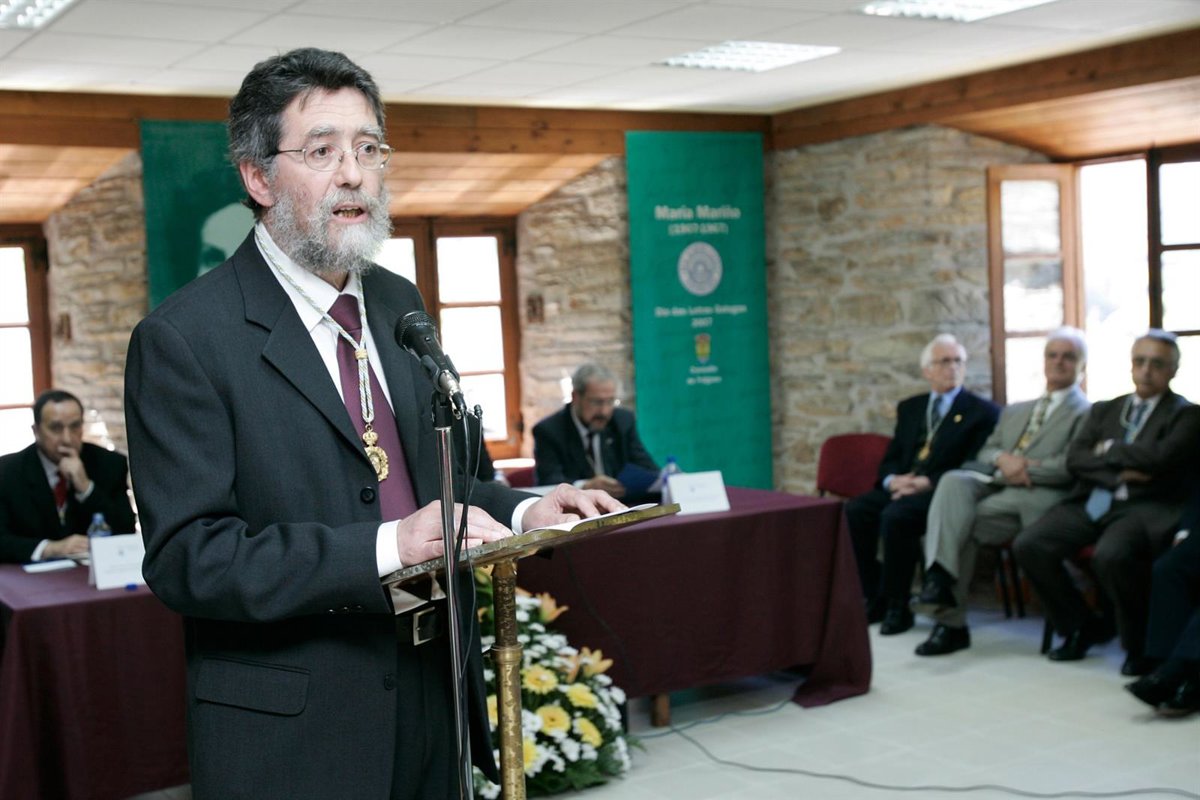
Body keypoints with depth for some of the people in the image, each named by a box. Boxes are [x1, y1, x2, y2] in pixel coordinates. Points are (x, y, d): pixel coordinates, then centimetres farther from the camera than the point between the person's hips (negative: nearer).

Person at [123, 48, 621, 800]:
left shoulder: (398, 304, 8)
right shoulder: (185, 338, -13)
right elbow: (186, 557, -19)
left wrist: (522, 512, -4)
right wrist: (388, 548, -28)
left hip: (436, 695, 6)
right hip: (293, 735, -6)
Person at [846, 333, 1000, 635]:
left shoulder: (983, 412, 5)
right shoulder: (909, 408, 22)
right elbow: (889, 460, 18)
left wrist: (928, 482, -17)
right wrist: (893, 480, -6)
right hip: (902, 487, 6)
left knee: (895, 516, -34)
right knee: (854, 510, -23)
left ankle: (897, 607, -20)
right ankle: (874, 599, -11)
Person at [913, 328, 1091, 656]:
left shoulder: (1086, 413, 8)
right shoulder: (1014, 411, 29)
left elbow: (1069, 467, -6)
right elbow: (985, 452, 18)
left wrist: (1023, 468, -12)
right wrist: (1003, 459, -4)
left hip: (1034, 499, -5)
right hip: (992, 486, 5)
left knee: (957, 520, -28)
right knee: (954, 479, -30)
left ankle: (951, 621, -22)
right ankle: (939, 577, -36)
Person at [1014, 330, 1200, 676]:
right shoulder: (1104, 410, 22)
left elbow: (1160, 456, -13)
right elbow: (1075, 459, 7)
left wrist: (1109, 450, 0)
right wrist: (1120, 471, -9)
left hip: (1147, 507, -5)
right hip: (1093, 502, 5)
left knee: (1110, 555, -37)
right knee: (1028, 545, -18)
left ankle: (1139, 644, -10)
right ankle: (1081, 625, 5)